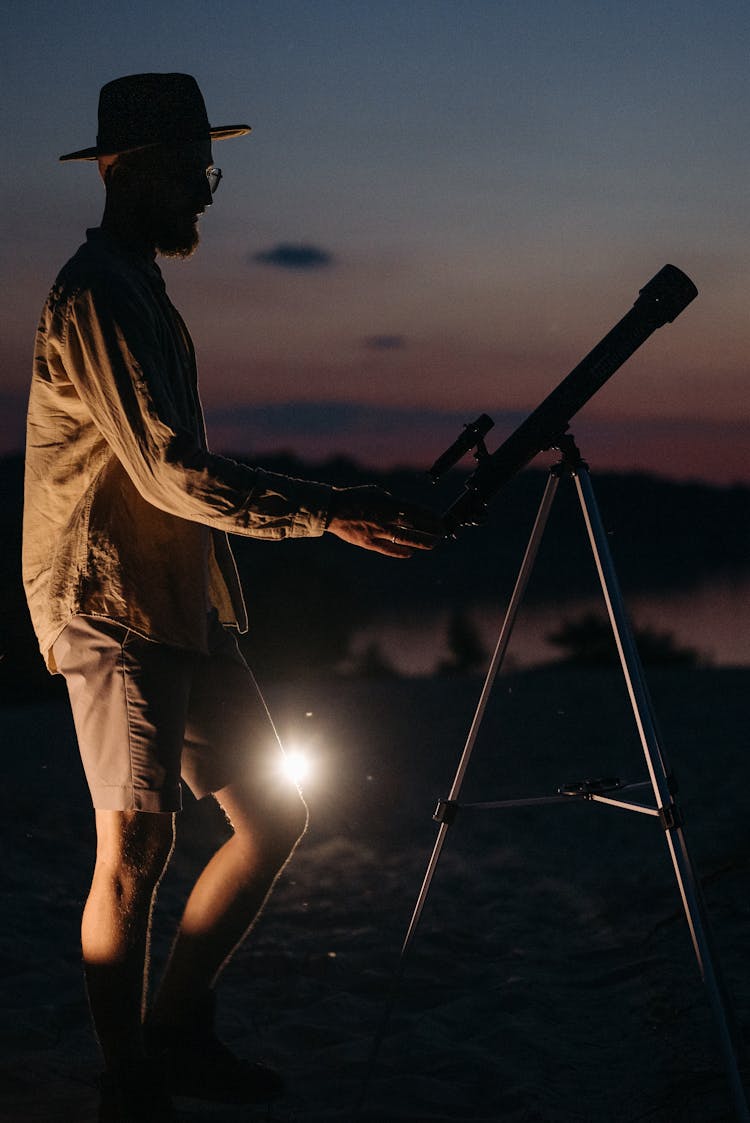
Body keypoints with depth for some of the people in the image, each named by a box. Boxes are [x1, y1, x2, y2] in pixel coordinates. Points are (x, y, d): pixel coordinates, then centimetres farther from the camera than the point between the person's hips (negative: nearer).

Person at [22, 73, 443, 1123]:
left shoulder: (140, 290, 19)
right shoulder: (95, 297, -14)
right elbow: (171, 473, -21)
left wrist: (328, 508, 20)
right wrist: (330, 512, -21)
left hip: (182, 607, 10)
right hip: (114, 611, -10)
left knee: (272, 815, 9)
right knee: (137, 843, -7)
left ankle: (178, 1033, 21)